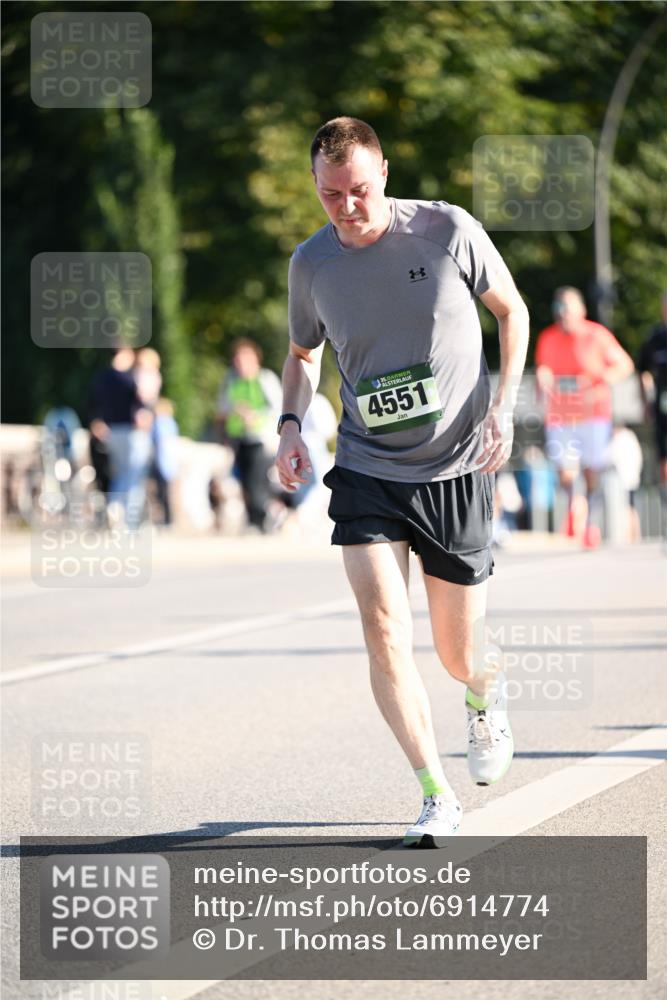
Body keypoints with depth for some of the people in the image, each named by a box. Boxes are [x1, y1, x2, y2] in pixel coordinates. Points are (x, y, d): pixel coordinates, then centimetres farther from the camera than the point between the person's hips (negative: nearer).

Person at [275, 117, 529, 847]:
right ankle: (437, 799, -8)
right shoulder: (311, 263, -2)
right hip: (365, 471, 2)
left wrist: (503, 402, -8)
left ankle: (487, 694, 45)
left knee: (458, 655, 5)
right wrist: (291, 423, -1)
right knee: (384, 628, -18)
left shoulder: (448, 230, -10)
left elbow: (511, 310, 5)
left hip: (456, 470, -1)